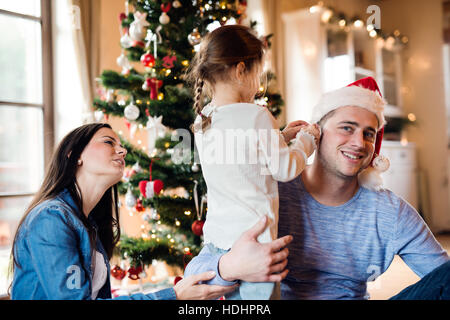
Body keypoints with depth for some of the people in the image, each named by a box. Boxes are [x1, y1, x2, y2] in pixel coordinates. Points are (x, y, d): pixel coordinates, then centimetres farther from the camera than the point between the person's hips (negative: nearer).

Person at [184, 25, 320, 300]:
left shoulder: (202, 119, 5)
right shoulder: (256, 116, -16)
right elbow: (285, 169, -7)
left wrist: (282, 136, 20)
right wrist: (305, 140, 10)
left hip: (215, 239, 7)